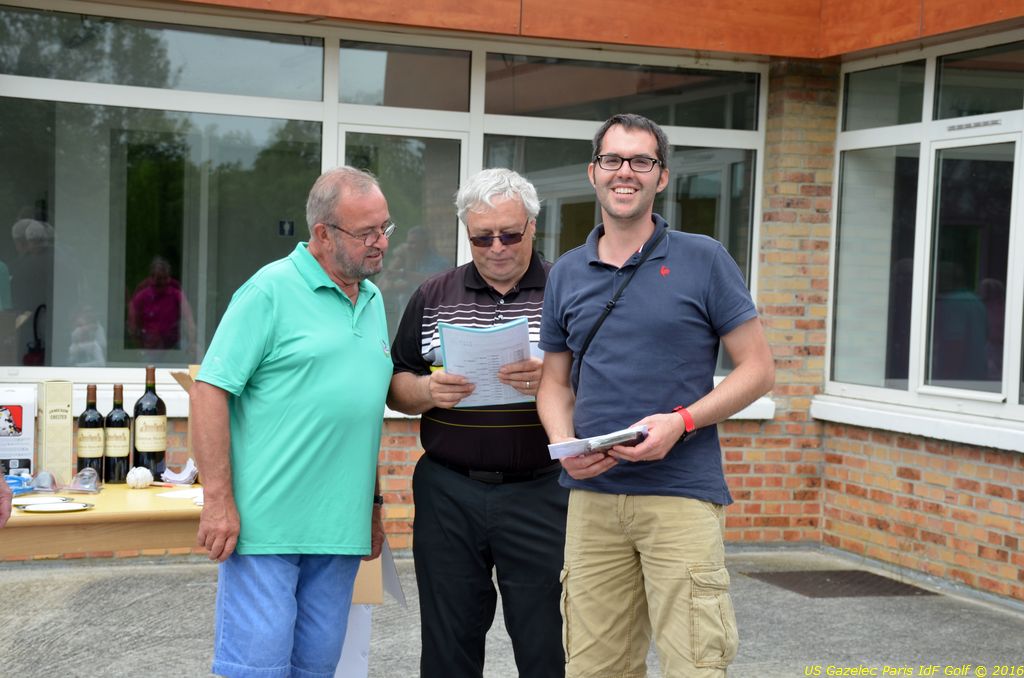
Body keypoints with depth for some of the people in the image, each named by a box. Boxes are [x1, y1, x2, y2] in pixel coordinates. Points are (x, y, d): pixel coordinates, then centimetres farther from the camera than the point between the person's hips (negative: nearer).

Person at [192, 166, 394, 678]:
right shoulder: (270, 289, -8)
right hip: (265, 523, -7)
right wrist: (218, 501, -16)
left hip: (339, 526, 7)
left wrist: (372, 506, 20)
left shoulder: (373, 300, 15)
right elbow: (210, 391, -11)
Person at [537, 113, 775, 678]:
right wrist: (563, 442, -4)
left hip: (681, 495, -4)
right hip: (591, 494, 4)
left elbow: (757, 369, 0)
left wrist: (681, 421, -15)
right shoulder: (567, 273, 12)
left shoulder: (702, 260, 0)